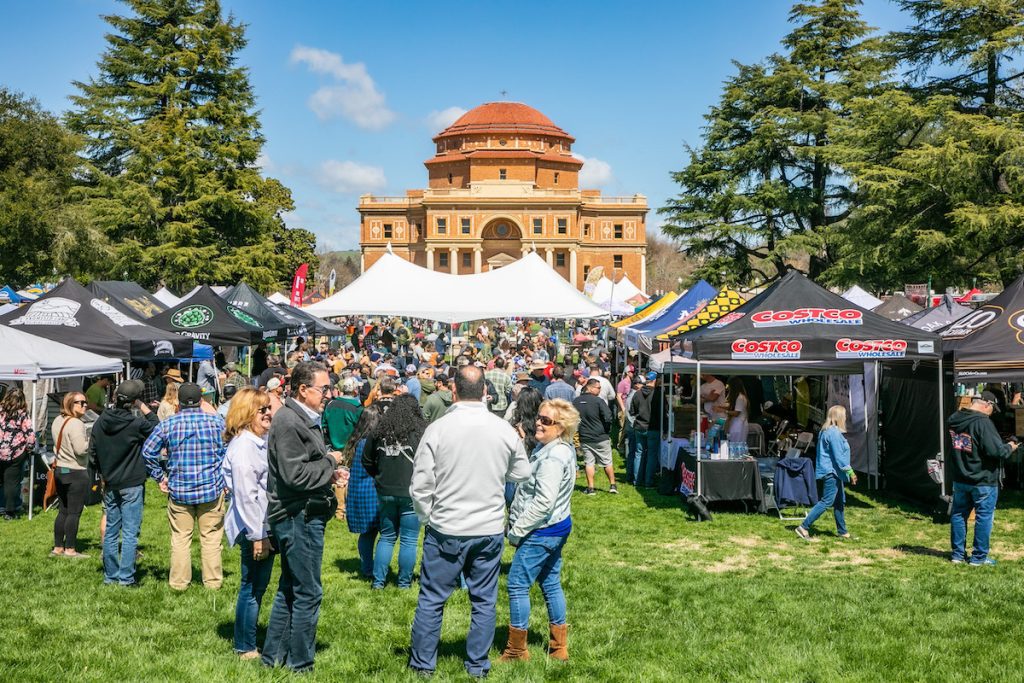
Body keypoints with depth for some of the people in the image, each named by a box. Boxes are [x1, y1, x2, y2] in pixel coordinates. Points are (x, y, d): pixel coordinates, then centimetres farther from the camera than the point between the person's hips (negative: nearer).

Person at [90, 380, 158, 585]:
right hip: (132, 485, -6)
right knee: (130, 533, -1)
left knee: (111, 531, 13)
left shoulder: (100, 422, 1)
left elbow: (93, 452, 9)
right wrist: (144, 408, -3)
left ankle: (110, 575, 19)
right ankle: (126, 577, -1)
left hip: (110, 486, 6)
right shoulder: (135, 424, -17)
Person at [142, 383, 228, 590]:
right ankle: (212, 581, 12)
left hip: (179, 490, 1)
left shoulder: (167, 424, -1)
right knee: (211, 537, 6)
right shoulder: (215, 421, -3)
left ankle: (178, 582, 14)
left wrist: (160, 477, 10)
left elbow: (148, 452, 2)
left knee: (180, 538, 9)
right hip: (212, 489, 0)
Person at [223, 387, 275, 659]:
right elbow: (245, 497, -22)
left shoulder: (261, 441, 12)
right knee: (252, 587, 0)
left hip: (266, 526, 10)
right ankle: (245, 648, 12)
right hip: (254, 528, -10)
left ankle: (248, 642, 27)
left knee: (258, 586, 16)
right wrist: (257, 535, -21)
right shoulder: (243, 446, -18)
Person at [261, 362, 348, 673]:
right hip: (298, 517, -11)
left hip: (303, 516, 11)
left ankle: (273, 656, 29)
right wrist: (330, 462, -13)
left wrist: (331, 474, 6)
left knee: (289, 588, 18)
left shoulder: (303, 419, 14)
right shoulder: (288, 422, -19)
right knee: (308, 593, -1)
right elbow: (295, 475, -25)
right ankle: (300, 664, 11)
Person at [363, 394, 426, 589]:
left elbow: (367, 460, 11)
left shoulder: (379, 432, 2)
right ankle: (404, 582, 14)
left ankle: (378, 580, 17)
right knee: (409, 540, 7)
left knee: (386, 537, 16)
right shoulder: (420, 432, -11)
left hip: (386, 492, 4)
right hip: (411, 494, -4)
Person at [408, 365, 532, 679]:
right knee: (484, 601, 13)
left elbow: (420, 485, -9)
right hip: (490, 529, 2)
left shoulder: (438, 429, -13)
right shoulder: (504, 429, -6)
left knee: (431, 599, 11)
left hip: (446, 530, -2)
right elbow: (522, 473, 8)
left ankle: (423, 663, 22)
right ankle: (478, 665, 22)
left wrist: (428, 517, 7)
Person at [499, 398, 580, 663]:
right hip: (558, 526, 10)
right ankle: (559, 647, 25)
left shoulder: (553, 457, -24)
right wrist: (518, 526, 13)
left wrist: (517, 530, -17)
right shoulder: (563, 449, 9)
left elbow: (544, 502, -27)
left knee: (517, 585, 0)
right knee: (551, 583, 16)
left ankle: (516, 650, 10)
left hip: (541, 532, -10)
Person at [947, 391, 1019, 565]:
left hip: (960, 479, 7)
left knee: (958, 515, 14)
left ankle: (958, 554, 20)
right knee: (984, 517, 6)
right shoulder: (983, 422, -22)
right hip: (983, 481, -7)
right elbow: (996, 451, -25)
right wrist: (1009, 448, -3)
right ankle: (979, 557, 12)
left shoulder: (954, 419, 2)